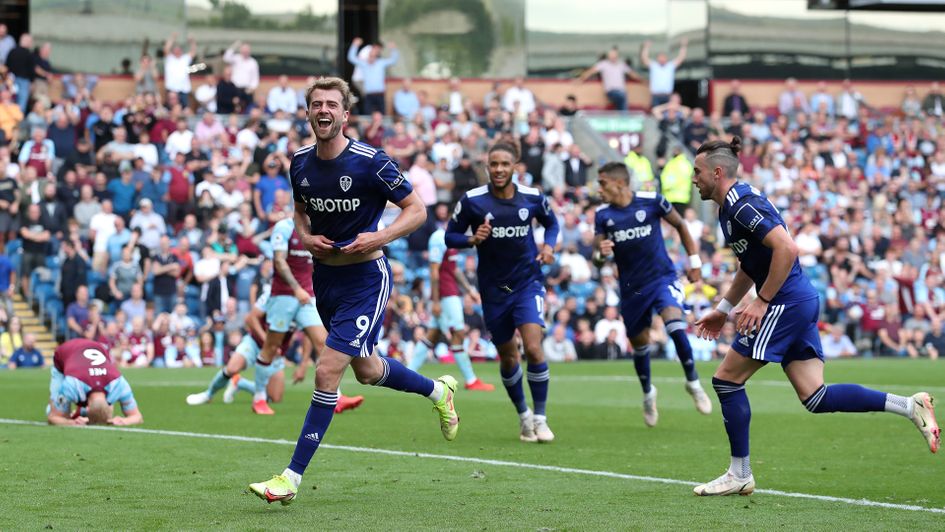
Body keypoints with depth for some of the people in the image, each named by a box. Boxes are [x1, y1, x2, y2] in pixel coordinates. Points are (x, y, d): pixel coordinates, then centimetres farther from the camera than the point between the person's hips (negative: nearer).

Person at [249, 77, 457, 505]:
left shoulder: (371, 162, -17)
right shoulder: (300, 163, 0)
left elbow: (416, 210, -9)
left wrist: (379, 238, -24)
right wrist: (305, 236, -3)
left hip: (365, 279, -7)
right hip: (324, 275, 7)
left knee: (327, 371, -15)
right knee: (366, 370, 21)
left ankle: (292, 477, -11)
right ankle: (438, 390, 50)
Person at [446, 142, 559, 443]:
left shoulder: (533, 198, -5)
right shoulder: (472, 201, -10)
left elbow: (551, 223, 15)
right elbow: (450, 236, -2)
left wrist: (548, 245, -5)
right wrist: (473, 239, -22)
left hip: (528, 282, -1)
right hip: (493, 290, 1)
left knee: (533, 348, -18)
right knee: (508, 357, 10)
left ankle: (540, 418, -5)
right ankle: (523, 415, 32)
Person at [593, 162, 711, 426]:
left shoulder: (652, 201, -10)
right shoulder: (603, 215, -3)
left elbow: (680, 225, 5)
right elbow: (598, 259, 0)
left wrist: (693, 259, 5)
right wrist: (601, 254, -24)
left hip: (662, 278, -3)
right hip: (631, 288, 3)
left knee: (676, 327, -26)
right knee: (639, 344, 12)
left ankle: (693, 383, -7)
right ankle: (648, 393, 40)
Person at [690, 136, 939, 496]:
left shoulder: (742, 205, -15)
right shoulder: (732, 206, 17)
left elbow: (786, 249, -26)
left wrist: (762, 301, -21)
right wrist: (723, 309, 28)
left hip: (786, 304, -10)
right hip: (801, 302, 10)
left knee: (727, 379, -2)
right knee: (814, 396, 4)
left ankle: (739, 475, 4)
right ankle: (909, 406, 0)